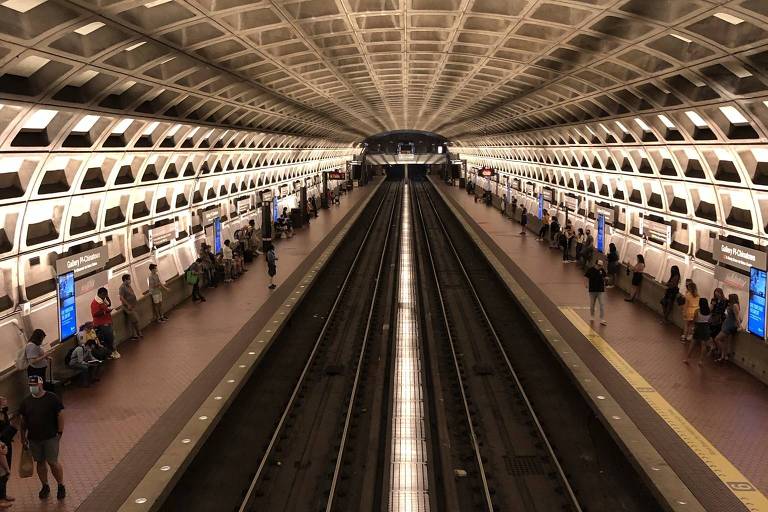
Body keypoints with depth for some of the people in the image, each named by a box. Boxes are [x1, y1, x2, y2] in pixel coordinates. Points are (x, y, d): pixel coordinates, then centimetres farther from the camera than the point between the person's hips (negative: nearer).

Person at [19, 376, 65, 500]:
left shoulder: (52, 399, -10)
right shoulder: (26, 402, 3)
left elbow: (60, 415, -7)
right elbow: (23, 421, 11)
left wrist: (60, 432, -9)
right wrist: (23, 436, 10)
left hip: (50, 437, -4)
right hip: (33, 439, 4)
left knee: (53, 462, -2)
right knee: (40, 462, 12)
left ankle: (61, 486, 14)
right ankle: (45, 486, 28)